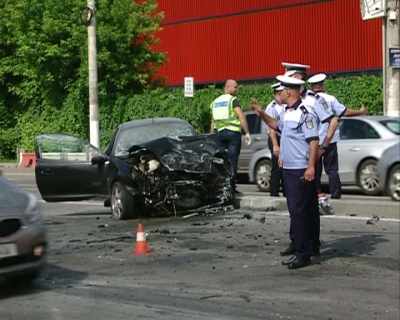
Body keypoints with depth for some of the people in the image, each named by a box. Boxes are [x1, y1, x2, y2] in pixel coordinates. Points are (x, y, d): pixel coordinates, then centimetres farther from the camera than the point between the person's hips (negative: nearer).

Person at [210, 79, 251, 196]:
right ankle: (231, 188, -7)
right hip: (233, 132, -6)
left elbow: (213, 121, 18)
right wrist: (247, 133, -14)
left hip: (220, 132, 6)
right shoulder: (233, 100, -5)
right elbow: (241, 117, -15)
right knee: (232, 161, -5)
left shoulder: (215, 102, 16)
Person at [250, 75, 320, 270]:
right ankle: (296, 244, 29)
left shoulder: (305, 113, -16)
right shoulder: (286, 112, 13)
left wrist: (311, 167, -26)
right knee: (293, 209, 17)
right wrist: (261, 114, 24)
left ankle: (302, 254, -5)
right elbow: (277, 125, 34)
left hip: (301, 170, -10)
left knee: (299, 211, -8)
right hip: (288, 168, 10)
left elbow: (313, 141, -21)